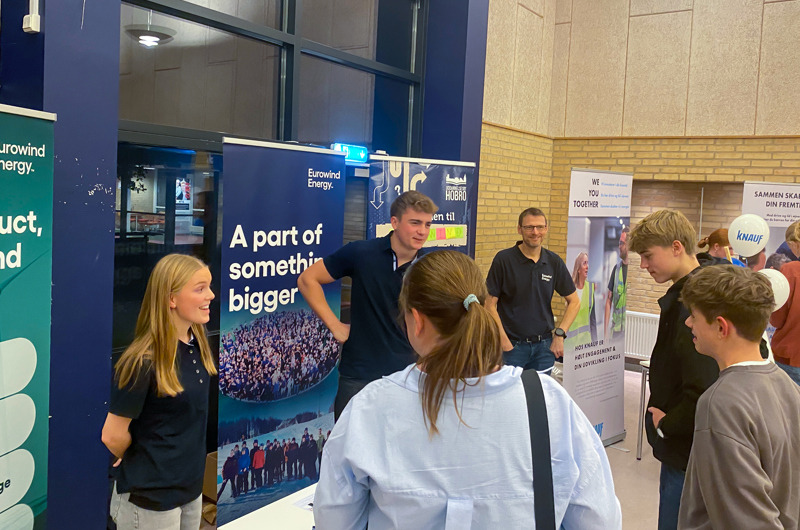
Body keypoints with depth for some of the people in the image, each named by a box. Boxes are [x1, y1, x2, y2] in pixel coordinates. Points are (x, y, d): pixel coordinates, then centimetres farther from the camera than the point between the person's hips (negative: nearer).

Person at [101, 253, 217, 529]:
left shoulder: (197, 345, -2)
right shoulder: (144, 361, -25)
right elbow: (113, 436, -18)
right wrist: (142, 463, 0)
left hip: (191, 487, 7)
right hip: (149, 497, -7)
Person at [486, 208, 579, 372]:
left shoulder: (554, 262, 4)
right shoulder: (503, 259, -7)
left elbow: (574, 301, 11)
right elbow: (490, 304, -7)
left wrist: (560, 334, 0)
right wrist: (503, 340, -13)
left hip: (544, 346, 3)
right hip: (512, 345, -3)